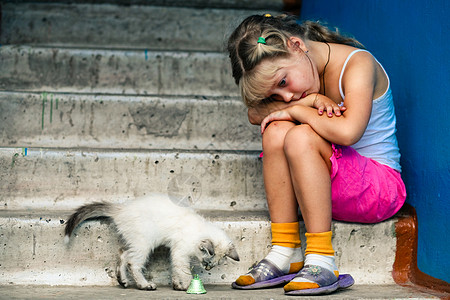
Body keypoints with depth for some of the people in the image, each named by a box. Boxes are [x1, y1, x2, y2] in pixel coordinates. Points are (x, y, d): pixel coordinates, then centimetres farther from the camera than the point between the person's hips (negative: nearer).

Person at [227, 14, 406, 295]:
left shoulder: (358, 64, -18)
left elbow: (348, 132, -34)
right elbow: (256, 114, -6)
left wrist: (297, 110, -19)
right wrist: (308, 100, -19)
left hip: (381, 188, -6)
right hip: (326, 186, 7)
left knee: (300, 137, -29)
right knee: (276, 130, -18)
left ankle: (322, 261, -27)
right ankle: (286, 252, -16)